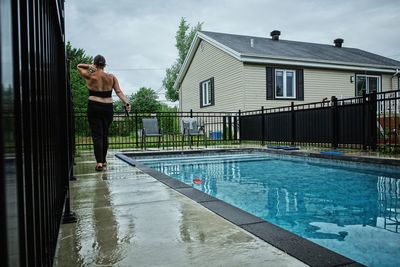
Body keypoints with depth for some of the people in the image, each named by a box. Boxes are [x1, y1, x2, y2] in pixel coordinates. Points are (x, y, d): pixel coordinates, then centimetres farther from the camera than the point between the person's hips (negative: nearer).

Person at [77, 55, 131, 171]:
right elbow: (119, 92, -6)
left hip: (94, 107, -2)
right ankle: (103, 160, 25)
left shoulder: (90, 76, 0)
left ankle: (99, 162, -11)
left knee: (97, 135, -2)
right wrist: (126, 103, -8)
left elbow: (79, 66, 16)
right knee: (105, 134, 13)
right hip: (108, 108, 2)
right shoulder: (111, 77, 4)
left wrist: (89, 66, 2)